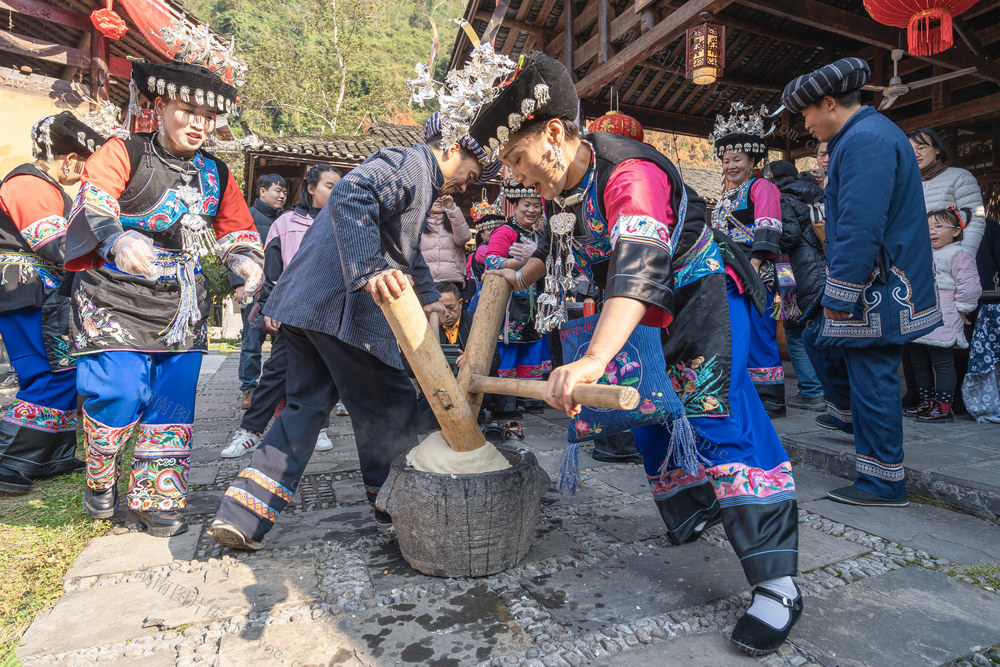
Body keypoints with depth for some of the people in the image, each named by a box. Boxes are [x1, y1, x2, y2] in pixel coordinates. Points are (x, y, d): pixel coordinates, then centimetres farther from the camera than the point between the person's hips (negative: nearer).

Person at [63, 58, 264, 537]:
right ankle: (101, 482, 21)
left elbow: (238, 231, 14)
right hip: (116, 299, -4)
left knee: (173, 403, 3)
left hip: (182, 307, 4)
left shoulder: (216, 174, 13)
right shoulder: (123, 152, -1)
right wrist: (118, 238, -40)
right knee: (118, 395, -10)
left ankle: (155, 501, 17)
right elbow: (93, 200, -17)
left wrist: (246, 261, -10)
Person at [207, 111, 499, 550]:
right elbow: (350, 197, -25)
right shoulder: (410, 163, -5)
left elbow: (407, 251, 39)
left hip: (302, 300, 10)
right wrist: (371, 271, -33)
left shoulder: (416, 178, 29)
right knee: (388, 408, 4)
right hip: (340, 306, -10)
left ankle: (241, 516, 11)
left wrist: (429, 298, 38)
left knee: (306, 404, 13)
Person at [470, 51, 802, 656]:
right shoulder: (565, 184, 0)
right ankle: (699, 508, 36)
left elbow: (639, 269, -46)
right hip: (650, 317, 9)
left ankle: (778, 584, -10)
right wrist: (519, 278, 28)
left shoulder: (628, 173, -30)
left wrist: (594, 360, -59)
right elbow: (560, 243, 23)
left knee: (717, 419, -18)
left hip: (703, 295, -9)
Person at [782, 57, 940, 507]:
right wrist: (836, 292, 23)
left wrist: (838, 297, -22)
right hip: (870, 284, 11)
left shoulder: (866, 140, -18)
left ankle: (883, 484, 9)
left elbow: (860, 229, -27)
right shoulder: (866, 134, 17)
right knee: (819, 340, 23)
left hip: (876, 288, -11)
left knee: (872, 377, -3)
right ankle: (848, 414, 43)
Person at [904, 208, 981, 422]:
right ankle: (926, 403, 24)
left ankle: (943, 409, 1)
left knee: (942, 363, -5)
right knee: (919, 363, 13)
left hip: (941, 322, -8)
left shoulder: (959, 254, -5)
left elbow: (970, 286, -12)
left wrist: (961, 309, -7)